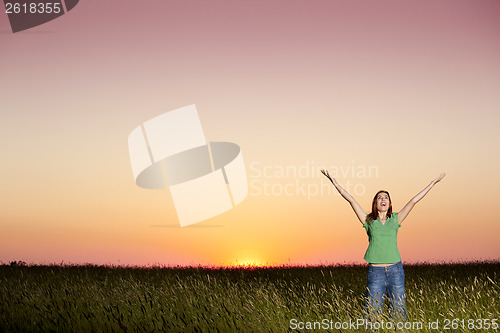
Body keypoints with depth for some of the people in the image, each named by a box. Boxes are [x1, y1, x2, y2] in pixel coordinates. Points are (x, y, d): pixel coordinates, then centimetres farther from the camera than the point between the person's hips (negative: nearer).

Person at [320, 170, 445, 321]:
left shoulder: (395, 219, 9)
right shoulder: (368, 220, 5)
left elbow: (414, 200, 9)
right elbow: (351, 199, -1)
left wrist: (432, 183, 12)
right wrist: (334, 182, -5)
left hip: (395, 270, 1)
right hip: (375, 271, -1)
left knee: (398, 310, 6)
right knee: (373, 311, 0)